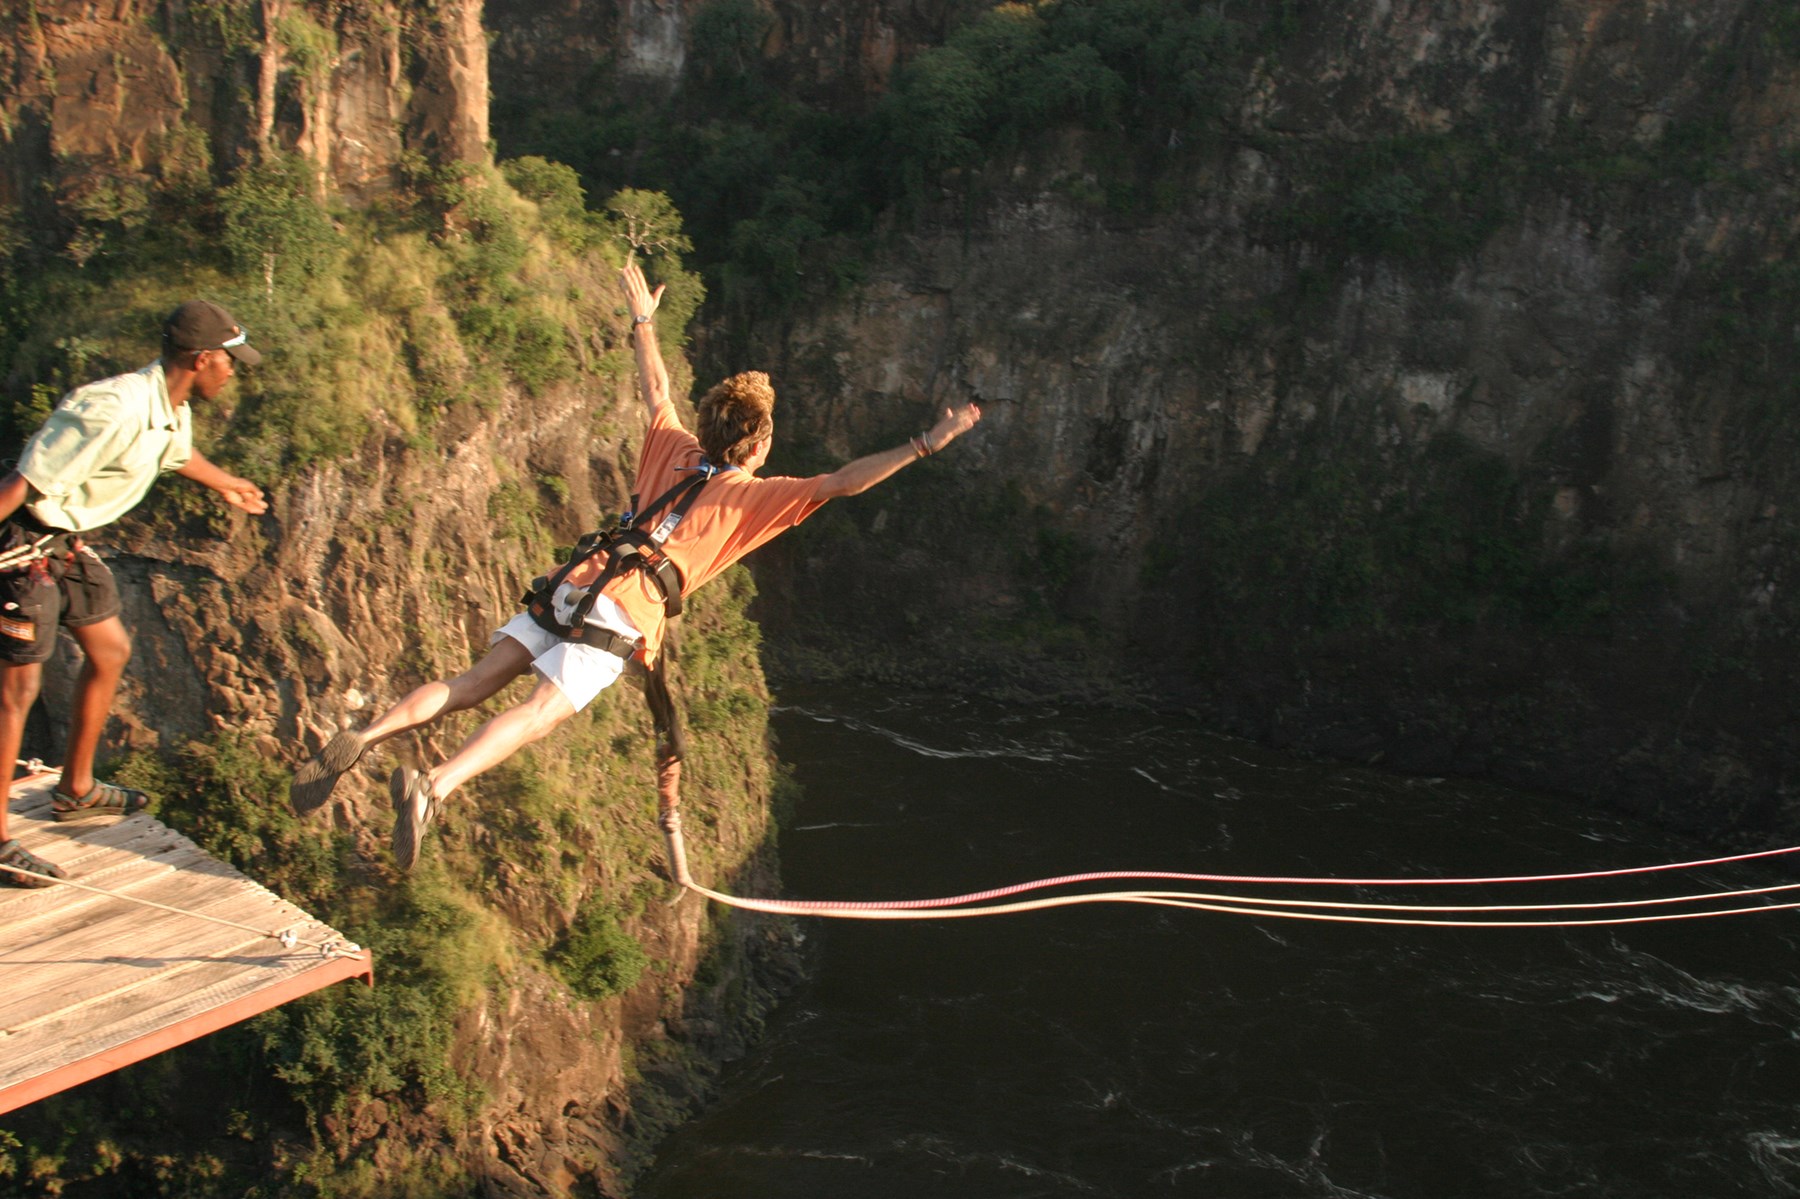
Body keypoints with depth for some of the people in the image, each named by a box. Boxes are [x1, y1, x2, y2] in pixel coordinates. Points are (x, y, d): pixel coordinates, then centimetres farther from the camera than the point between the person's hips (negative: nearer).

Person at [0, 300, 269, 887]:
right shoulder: (115, 412, -28)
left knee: (110, 651, 19)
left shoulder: (174, 409, 3)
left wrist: (226, 483, 48)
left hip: (68, 544, 10)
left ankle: (76, 789, 36)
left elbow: (180, 454, 30)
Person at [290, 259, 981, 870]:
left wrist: (643, 321, 51)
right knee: (538, 713, -17)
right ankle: (433, 786, -36)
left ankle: (364, 738, -11)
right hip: (623, 617, -6)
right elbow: (838, 484, -4)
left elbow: (655, 391, 36)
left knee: (472, 684, 4)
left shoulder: (677, 451, 20)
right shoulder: (752, 495, 5)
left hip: (575, 586, 6)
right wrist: (926, 445, -5)